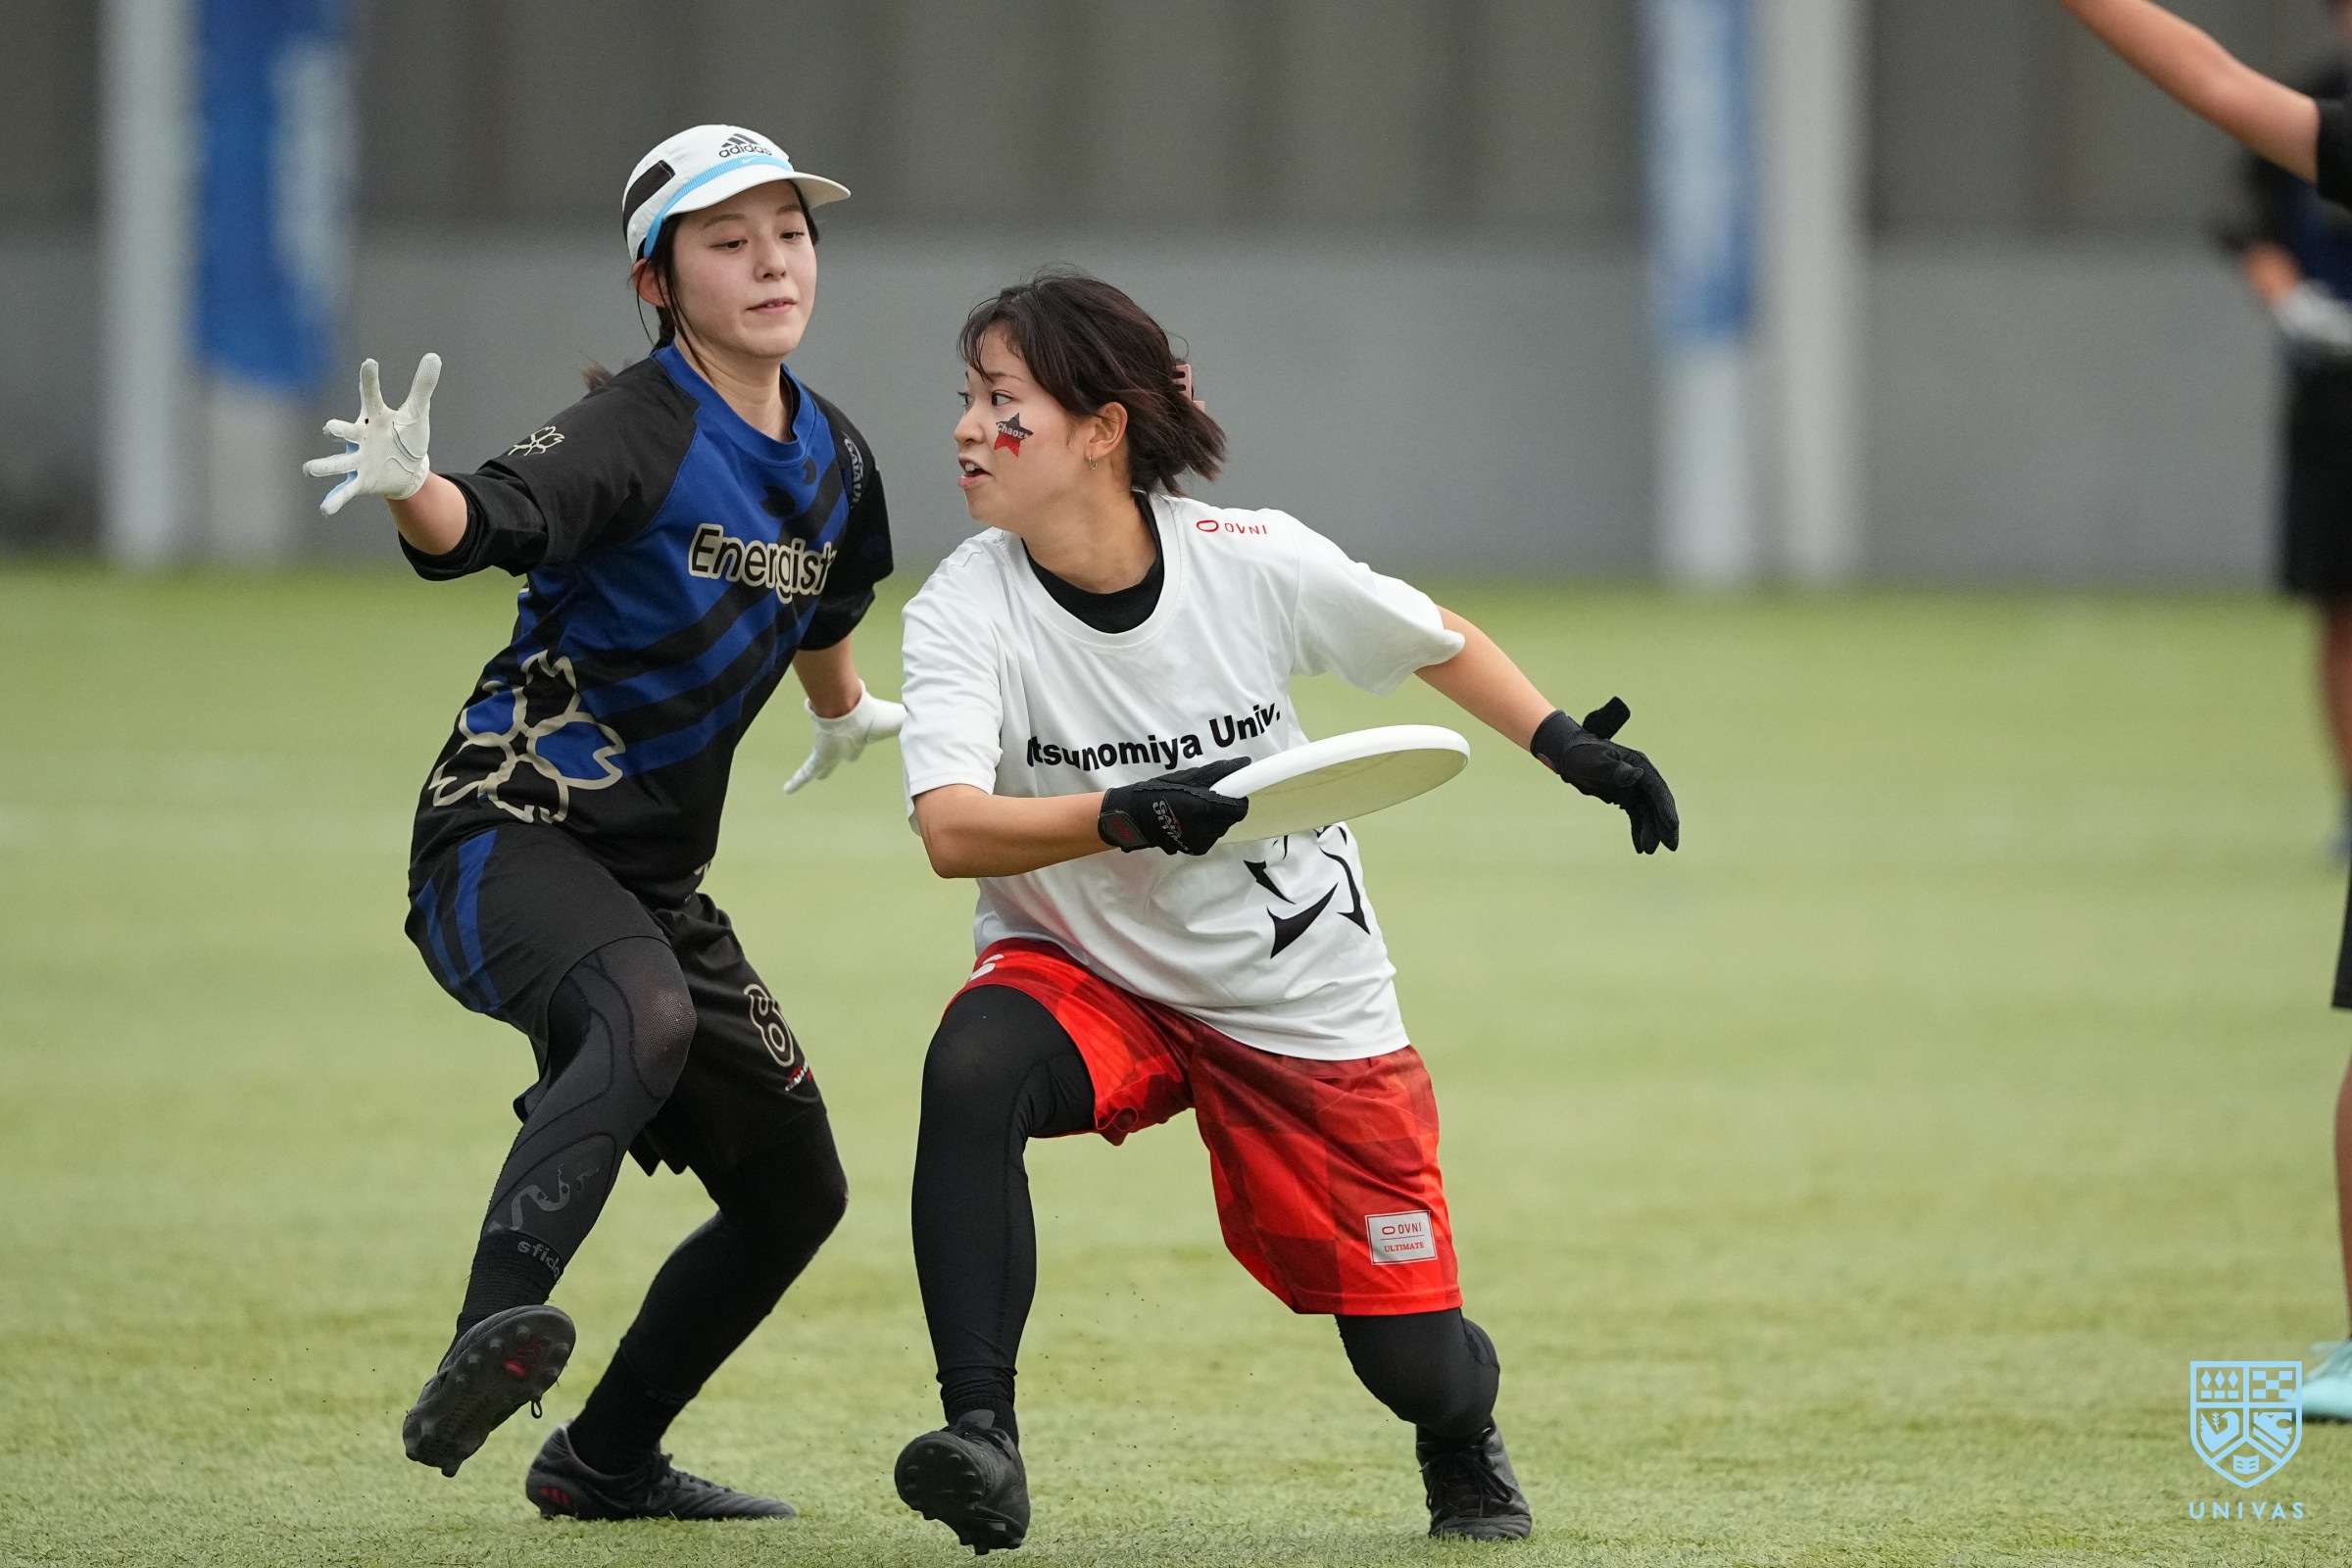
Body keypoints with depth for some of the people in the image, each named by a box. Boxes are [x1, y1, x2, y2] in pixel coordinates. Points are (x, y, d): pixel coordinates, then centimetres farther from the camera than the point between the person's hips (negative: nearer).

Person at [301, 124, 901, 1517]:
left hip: (653, 872, 9)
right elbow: (495, 521, -34)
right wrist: (412, 490, -56)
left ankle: (605, 1461, 28)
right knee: (644, 1019, -40)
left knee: (795, 1190, 12)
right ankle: (487, 1343, -53)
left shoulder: (833, 460, 9)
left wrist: (846, 716, 50)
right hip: (512, 826, -8)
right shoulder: (638, 430, -14)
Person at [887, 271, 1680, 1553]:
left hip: (1304, 1002, 0)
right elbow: (951, 830, -34)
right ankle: (981, 1444, -33)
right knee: (973, 1066, -36)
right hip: (1085, 977, 0)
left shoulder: (1255, 564, -17)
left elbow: (1431, 639, 3)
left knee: (1414, 1366, 2)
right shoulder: (963, 614, -19)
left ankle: (1465, 1444, 42)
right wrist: (1125, 816, -49)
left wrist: (1571, 748, -4)